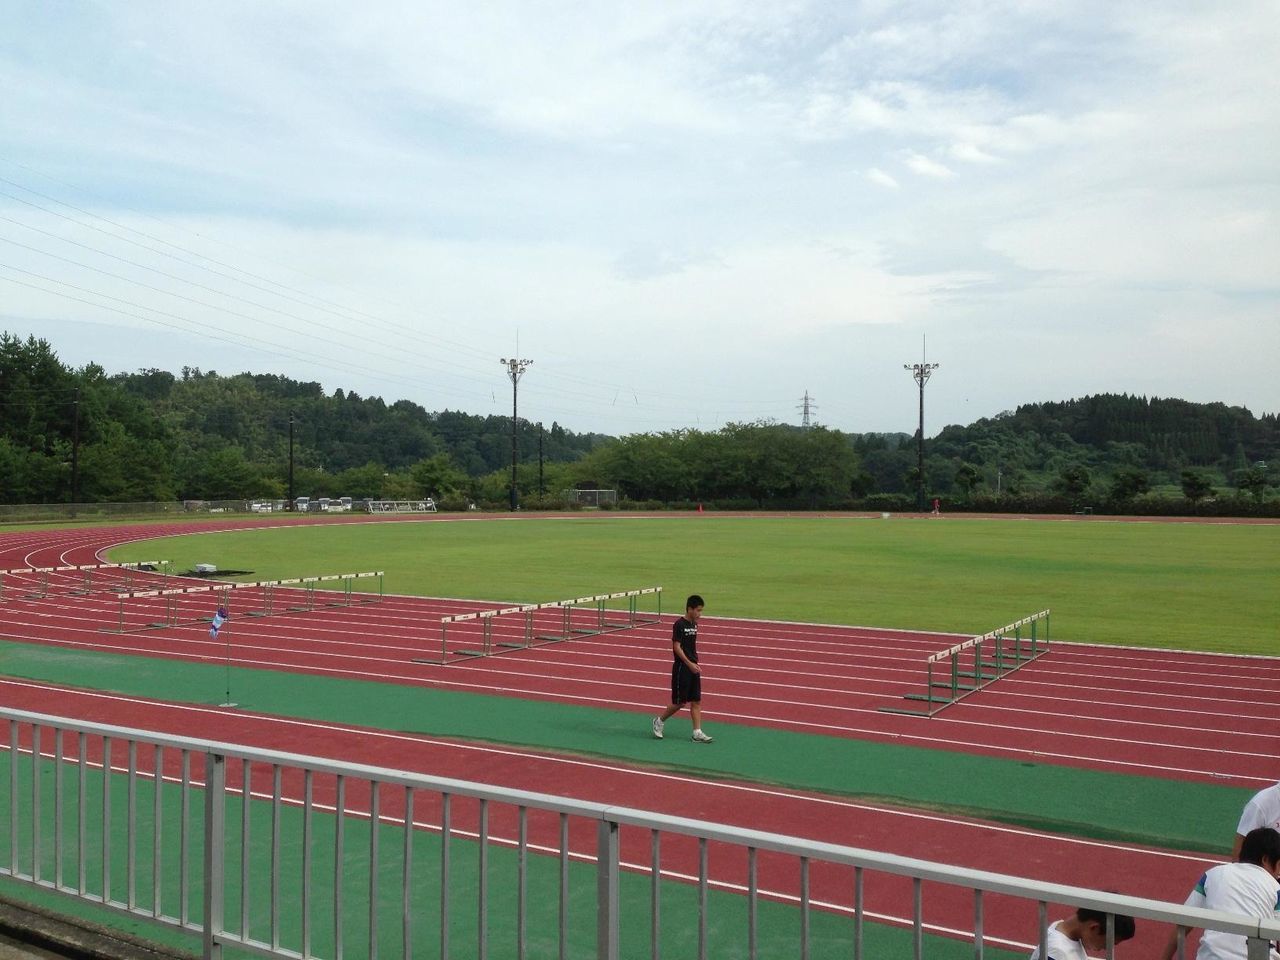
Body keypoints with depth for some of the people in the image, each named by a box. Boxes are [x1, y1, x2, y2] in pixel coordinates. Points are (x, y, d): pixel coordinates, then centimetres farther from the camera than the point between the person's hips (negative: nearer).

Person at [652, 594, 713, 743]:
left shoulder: (694, 624, 9)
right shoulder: (679, 625, -14)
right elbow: (677, 647, -17)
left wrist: (696, 664, 16)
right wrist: (689, 663, -23)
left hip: (693, 667, 8)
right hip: (681, 667, -7)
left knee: (696, 700, 4)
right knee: (679, 702, -1)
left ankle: (697, 733, 6)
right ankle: (659, 721, 20)